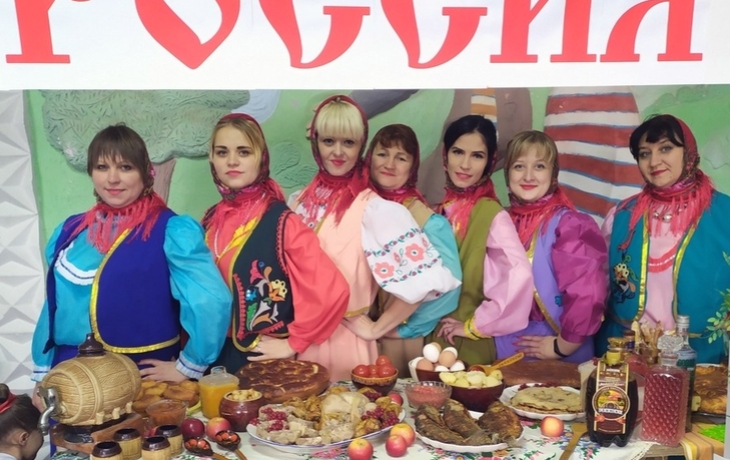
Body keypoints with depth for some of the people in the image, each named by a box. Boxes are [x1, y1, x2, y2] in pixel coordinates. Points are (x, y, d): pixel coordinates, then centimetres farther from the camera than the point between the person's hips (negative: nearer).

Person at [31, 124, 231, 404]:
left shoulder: (171, 231, -14)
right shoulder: (70, 231, 5)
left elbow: (211, 301, -24)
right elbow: (54, 305, 12)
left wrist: (187, 367, -17)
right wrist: (42, 373, 13)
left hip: (143, 376, -5)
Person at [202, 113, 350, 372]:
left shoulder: (282, 222, -16)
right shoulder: (210, 220, 1)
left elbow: (332, 291, -23)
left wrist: (292, 343, -16)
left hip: (264, 360, -5)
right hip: (214, 356, 5)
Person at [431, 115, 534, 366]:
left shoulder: (492, 215, -15)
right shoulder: (441, 210, 2)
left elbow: (520, 276, -29)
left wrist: (475, 325, -21)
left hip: (468, 345, -5)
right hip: (432, 336, 5)